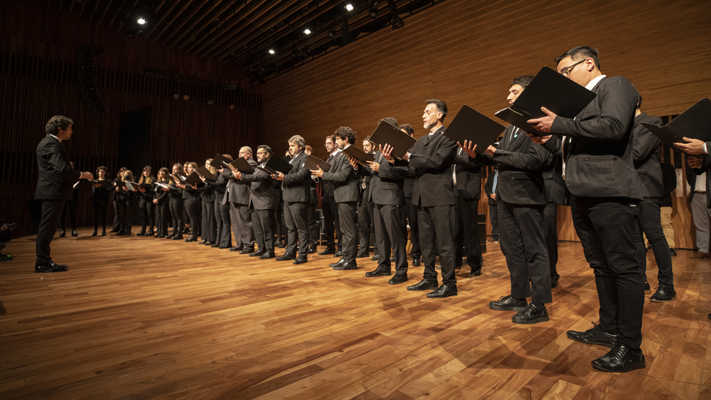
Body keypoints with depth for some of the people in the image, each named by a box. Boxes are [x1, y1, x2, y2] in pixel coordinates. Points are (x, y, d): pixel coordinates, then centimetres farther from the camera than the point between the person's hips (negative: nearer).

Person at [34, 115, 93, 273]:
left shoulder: (49, 142, 19)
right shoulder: (51, 144, -14)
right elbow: (62, 168, -24)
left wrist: (75, 177, 15)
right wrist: (82, 175, -13)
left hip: (51, 191, 11)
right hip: (53, 191, -11)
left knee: (48, 227, 14)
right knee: (48, 226, -6)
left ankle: (43, 261, 21)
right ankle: (43, 263, 0)